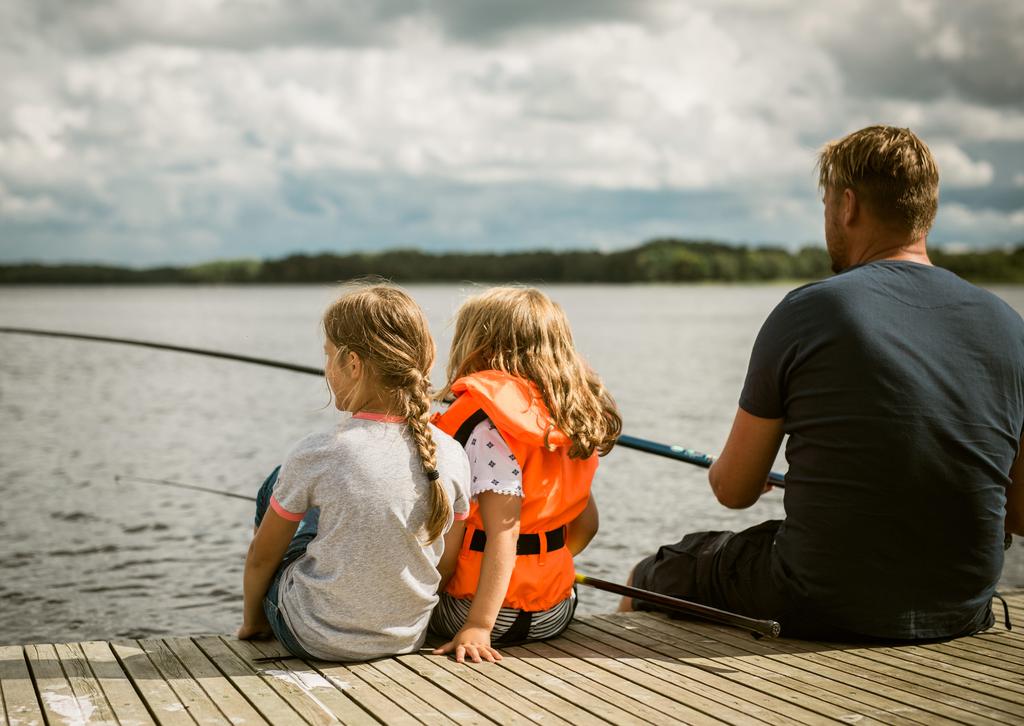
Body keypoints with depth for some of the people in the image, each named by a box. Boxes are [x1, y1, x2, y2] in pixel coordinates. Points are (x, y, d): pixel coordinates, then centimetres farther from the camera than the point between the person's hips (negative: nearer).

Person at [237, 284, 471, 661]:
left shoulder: (315, 454, -21)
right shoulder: (452, 455, -12)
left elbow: (261, 557, -6)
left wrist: (252, 619, 14)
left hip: (316, 639, -4)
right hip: (407, 638, 4)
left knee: (273, 488, 21)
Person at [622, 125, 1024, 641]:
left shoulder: (807, 313, -12)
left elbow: (734, 491, -2)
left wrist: (722, 471, 23)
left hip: (823, 612, -5)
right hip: (963, 614, 5)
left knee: (649, 578, 22)